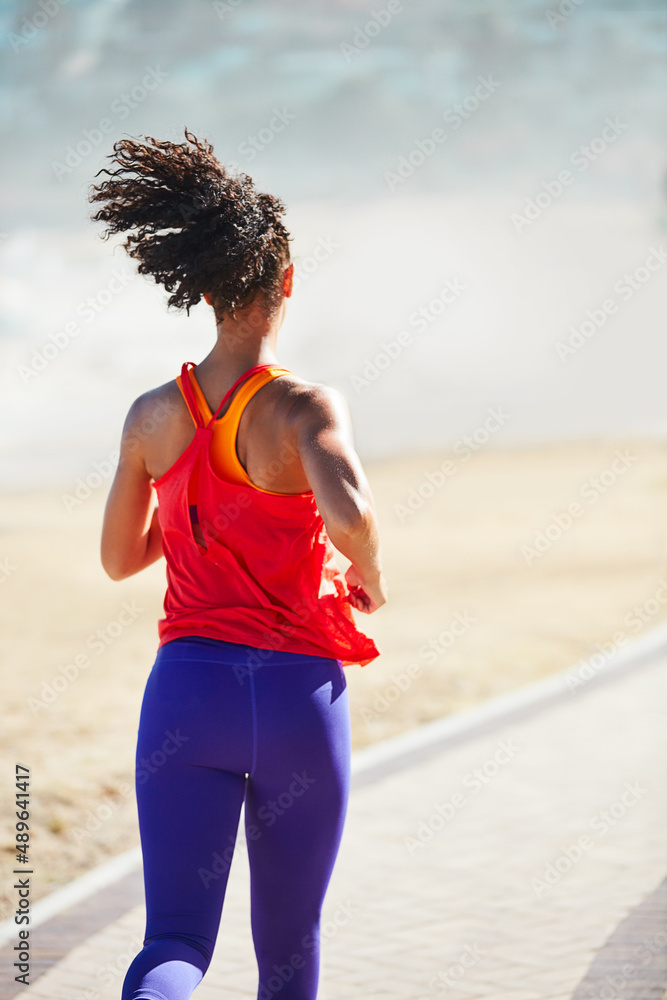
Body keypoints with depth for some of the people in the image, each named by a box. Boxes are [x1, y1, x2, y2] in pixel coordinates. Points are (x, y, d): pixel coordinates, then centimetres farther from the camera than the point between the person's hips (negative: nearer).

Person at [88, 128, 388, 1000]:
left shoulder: (152, 416, 4)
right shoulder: (307, 405, -11)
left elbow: (119, 559, 16)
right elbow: (348, 513, -30)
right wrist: (372, 576, -8)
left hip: (189, 690, 2)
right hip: (298, 697, -2)